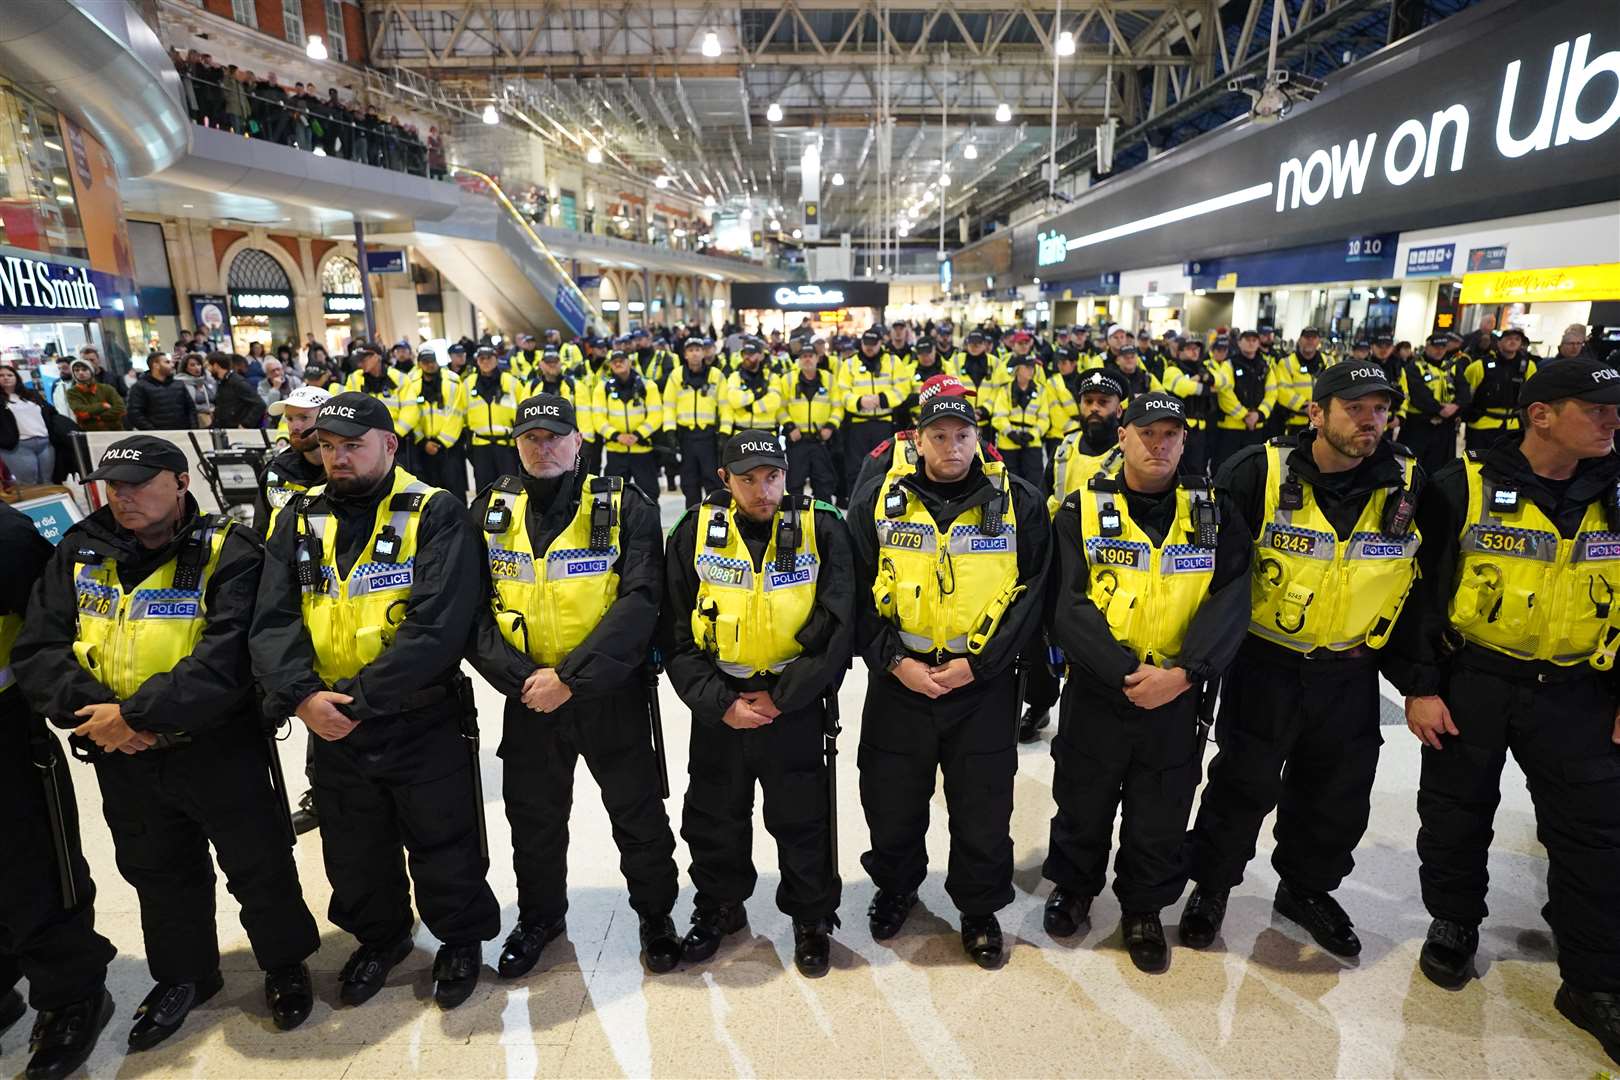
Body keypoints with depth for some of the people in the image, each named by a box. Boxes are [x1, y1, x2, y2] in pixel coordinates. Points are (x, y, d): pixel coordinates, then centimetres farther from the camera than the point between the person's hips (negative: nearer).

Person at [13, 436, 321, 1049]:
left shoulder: (229, 554, -15)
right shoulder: (80, 551, 3)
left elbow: (228, 658, -24)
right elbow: (38, 648, -1)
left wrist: (136, 713, -24)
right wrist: (88, 709, -16)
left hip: (218, 751, -5)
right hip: (122, 759, 5)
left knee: (258, 868, 9)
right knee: (158, 874, 23)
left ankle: (285, 965, 34)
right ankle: (183, 976, 46)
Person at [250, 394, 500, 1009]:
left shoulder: (436, 516, -13)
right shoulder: (300, 522, 4)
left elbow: (436, 626, -22)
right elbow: (272, 622, -4)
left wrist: (355, 697, -24)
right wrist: (301, 695, -21)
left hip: (425, 723, -5)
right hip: (332, 728, 5)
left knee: (443, 848, 13)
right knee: (354, 853, 23)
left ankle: (461, 938, 40)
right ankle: (380, 937, 50)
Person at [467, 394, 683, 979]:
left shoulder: (624, 506, -9)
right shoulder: (490, 510, 2)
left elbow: (639, 601, -18)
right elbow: (473, 607, -2)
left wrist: (570, 678, -21)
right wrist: (519, 678, -15)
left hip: (611, 695, -3)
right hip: (527, 698, 3)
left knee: (638, 814, 12)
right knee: (533, 819, 20)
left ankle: (655, 913, 37)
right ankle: (538, 917, 46)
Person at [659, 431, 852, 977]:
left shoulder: (821, 529, -8)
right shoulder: (695, 532, -5)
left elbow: (836, 625, -11)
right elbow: (676, 633, -3)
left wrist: (780, 697, -13)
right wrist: (719, 703, -11)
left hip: (795, 706, -1)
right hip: (717, 707, 2)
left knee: (802, 820, 11)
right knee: (714, 819, 16)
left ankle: (812, 917, 35)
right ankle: (719, 906, 42)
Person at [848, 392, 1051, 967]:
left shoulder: (1019, 503, -3)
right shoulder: (876, 503, -2)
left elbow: (1032, 591, -4)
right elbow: (859, 593, -1)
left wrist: (977, 664, -11)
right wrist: (895, 661, -11)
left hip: (983, 684, 0)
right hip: (898, 679, 1)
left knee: (983, 807, 11)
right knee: (893, 800, 14)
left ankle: (980, 909, 37)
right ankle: (895, 888, 43)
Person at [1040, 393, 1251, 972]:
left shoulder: (1214, 514, 0)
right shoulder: (1082, 511, -6)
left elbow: (1229, 602, -9)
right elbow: (1069, 605, -14)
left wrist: (1184, 673, -22)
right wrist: (1126, 673, -23)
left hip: (1178, 700, 1)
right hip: (1095, 693, -1)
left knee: (1160, 820, 16)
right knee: (1082, 808, 17)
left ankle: (1143, 908, 42)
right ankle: (1073, 888, 44)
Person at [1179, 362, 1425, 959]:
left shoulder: (1410, 485, -6)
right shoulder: (1260, 472, -16)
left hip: (1350, 670, 4)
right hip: (1266, 662, -3)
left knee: (1339, 792, 17)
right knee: (1244, 783, 7)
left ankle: (1307, 888, 41)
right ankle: (1211, 885, 29)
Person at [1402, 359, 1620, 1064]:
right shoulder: (1462, 488, -10)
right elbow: (1419, 590, -8)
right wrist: (1419, 686, -10)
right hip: (1469, 681, -3)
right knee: (1456, 816, 11)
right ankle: (1453, 923, 35)